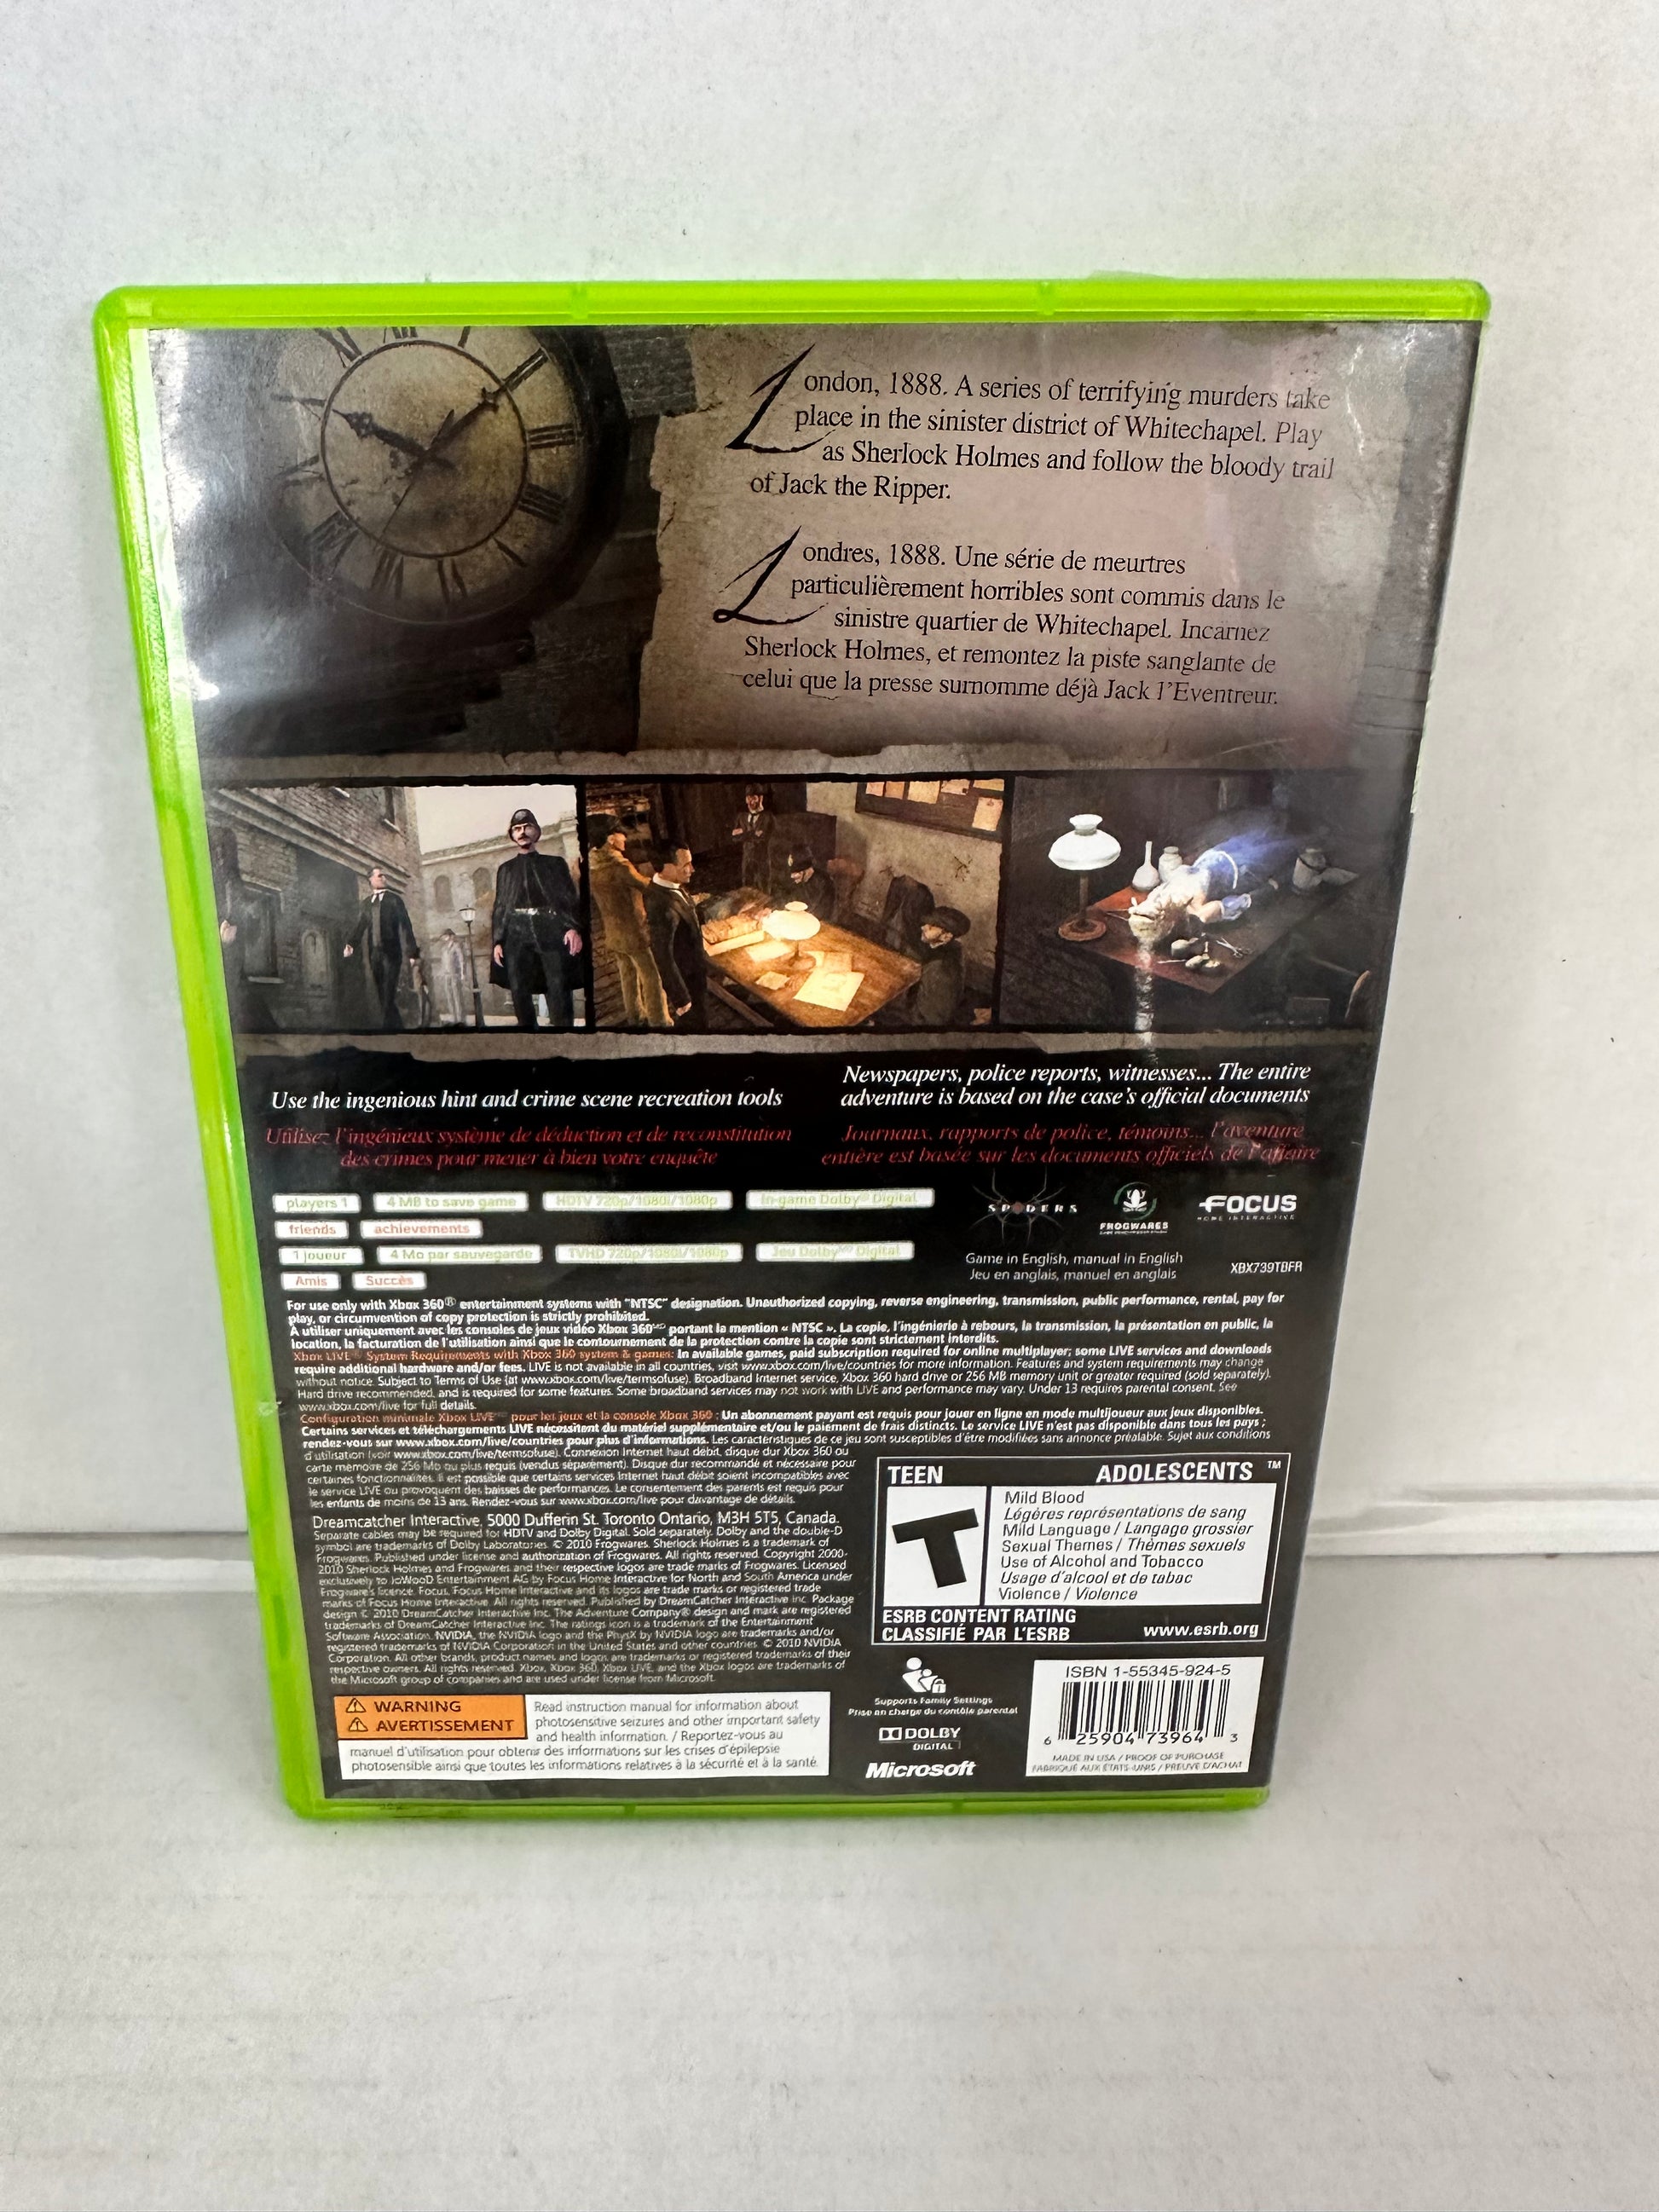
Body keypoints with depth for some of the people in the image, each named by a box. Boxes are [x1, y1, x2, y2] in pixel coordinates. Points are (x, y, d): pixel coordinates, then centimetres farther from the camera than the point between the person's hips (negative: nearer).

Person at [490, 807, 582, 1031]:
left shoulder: (556, 863, 20)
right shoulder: (506, 869, 26)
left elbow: (571, 899, 9)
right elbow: (499, 907, 20)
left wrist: (574, 928, -9)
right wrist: (497, 941, 6)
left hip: (551, 930, -2)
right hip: (517, 933, 2)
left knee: (559, 992, -13)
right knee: (520, 993, -7)